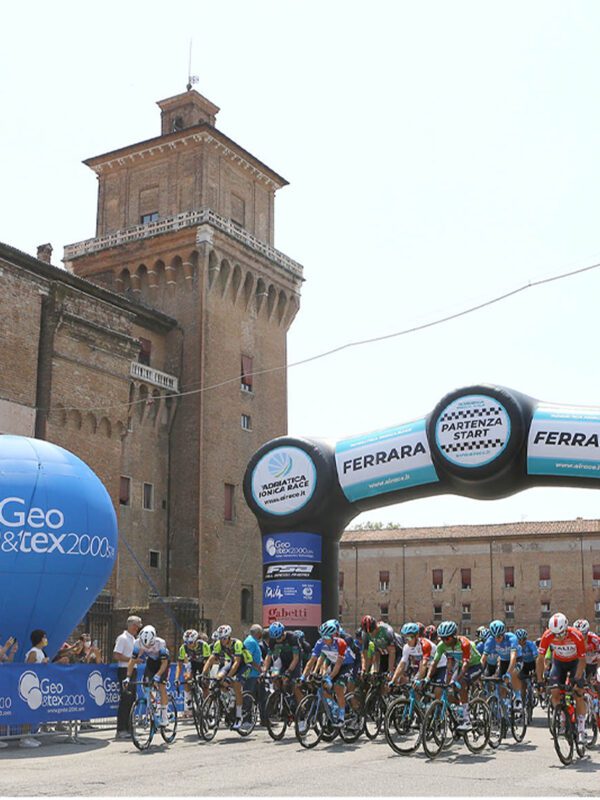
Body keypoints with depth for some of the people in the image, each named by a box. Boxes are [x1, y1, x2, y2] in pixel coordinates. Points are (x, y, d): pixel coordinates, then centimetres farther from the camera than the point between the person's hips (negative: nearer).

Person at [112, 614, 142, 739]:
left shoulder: (133, 639, 18)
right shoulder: (122, 638, -10)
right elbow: (116, 656, -18)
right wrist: (132, 659, -20)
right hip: (124, 670, -9)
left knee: (131, 699, 10)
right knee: (125, 699, -9)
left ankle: (128, 728, 16)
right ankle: (121, 730, -5)